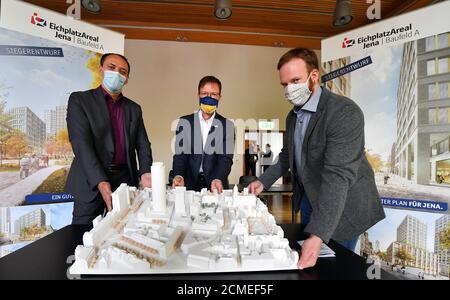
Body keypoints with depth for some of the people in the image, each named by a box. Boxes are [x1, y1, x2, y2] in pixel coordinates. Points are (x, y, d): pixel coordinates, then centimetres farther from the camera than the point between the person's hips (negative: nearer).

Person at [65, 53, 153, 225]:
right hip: (91, 183, -3)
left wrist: (145, 173, -12)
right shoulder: (79, 100, 1)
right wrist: (101, 182, -24)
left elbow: (143, 145, 8)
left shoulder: (134, 109, 13)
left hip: (126, 182, 3)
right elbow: (81, 144, -11)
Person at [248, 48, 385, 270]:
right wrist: (264, 182, 0)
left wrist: (317, 235, -39)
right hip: (307, 200, 7)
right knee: (306, 268, 21)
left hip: (341, 207, -7)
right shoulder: (293, 116, 3)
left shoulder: (344, 112, -24)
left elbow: (338, 175, -33)